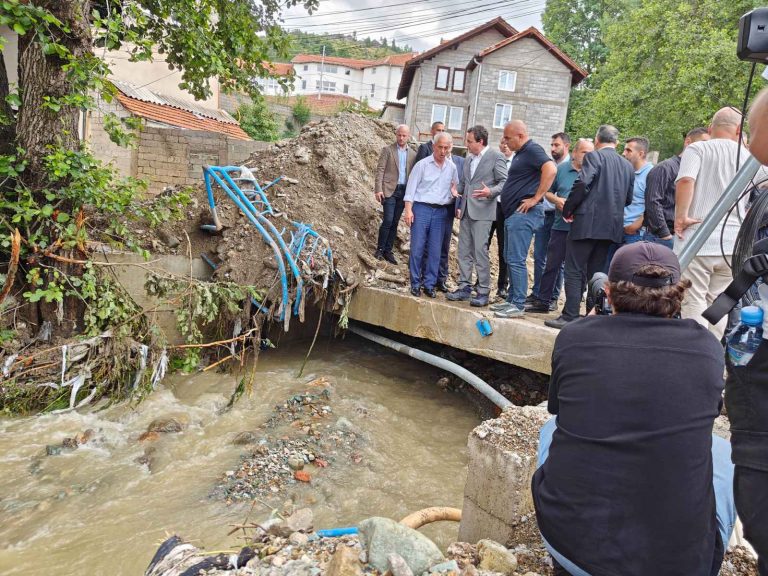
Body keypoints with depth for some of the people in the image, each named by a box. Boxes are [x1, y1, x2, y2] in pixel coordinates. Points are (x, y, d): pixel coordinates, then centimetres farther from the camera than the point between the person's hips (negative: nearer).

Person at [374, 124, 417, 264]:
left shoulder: (413, 154, 11)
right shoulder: (387, 150, 2)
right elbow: (380, 170, -4)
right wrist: (378, 189, -13)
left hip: (404, 192, 4)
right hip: (389, 190, -3)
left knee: (395, 222, 5)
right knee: (388, 220, -11)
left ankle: (388, 251, 12)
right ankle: (380, 249, 3)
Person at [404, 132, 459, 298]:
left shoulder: (452, 167, 10)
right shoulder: (422, 164, -1)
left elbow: (455, 186, 22)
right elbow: (411, 188, -3)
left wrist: (454, 191, -2)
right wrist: (408, 210, -10)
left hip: (440, 211, 3)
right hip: (421, 209, -3)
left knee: (434, 251, 3)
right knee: (417, 248, -4)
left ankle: (429, 284, 11)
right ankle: (415, 284, 6)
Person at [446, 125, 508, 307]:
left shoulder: (496, 157, -3)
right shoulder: (468, 159, 18)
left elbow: (504, 182, -6)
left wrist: (491, 192, -22)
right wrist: (459, 206, 12)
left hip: (482, 211, -7)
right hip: (466, 211, 7)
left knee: (480, 252, -8)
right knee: (464, 251, 8)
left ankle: (483, 292, -2)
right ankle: (464, 288, 15)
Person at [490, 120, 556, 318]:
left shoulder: (532, 150, -10)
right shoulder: (520, 153, 20)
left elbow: (550, 170, -25)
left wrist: (536, 198, -22)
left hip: (524, 213, -11)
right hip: (513, 213, 11)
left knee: (516, 260, -10)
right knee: (510, 258, 13)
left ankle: (518, 305, -6)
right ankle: (512, 300, 21)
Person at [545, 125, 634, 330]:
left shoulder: (593, 156, -5)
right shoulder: (628, 166, 14)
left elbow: (582, 183, -18)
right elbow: (628, 199, 15)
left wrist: (568, 210, -7)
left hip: (587, 222, -6)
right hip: (612, 226, 6)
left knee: (574, 271, -3)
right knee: (597, 273, 12)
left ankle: (570, 316, -6)